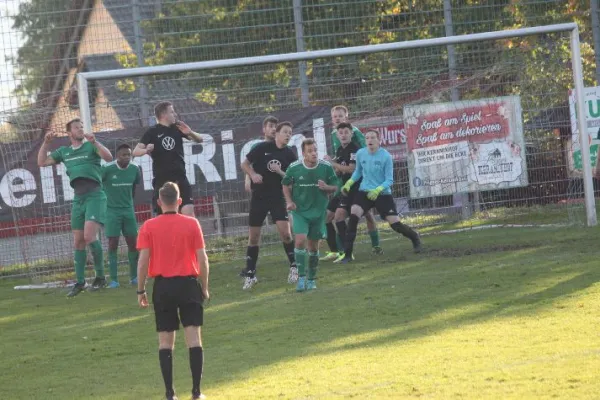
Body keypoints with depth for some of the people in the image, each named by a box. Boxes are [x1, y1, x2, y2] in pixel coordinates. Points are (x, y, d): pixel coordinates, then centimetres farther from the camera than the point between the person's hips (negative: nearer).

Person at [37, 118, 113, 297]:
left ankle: (100, 276, -3)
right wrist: (46, 143, 5)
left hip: (95, 196, -5)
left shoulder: (91, 146, 2)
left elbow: (109, 157, -13)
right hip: (78, 198, 5)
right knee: (78, 242, 6)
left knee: (89, 236, -18)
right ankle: (80, 282, 13)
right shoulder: (64, 152, 16)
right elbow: (42, 162, 16)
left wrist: (94, 142, -25)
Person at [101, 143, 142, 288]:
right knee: (113, 244, -5)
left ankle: (134, 277, 15)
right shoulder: (107, 169, -16)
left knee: (133, 243, 3)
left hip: (128, 210, 4)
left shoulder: (134, 169, -1)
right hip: (112, 210, -4)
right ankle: (114, 279, -1)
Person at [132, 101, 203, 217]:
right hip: (161, 179, -2)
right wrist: (146, 150, -30)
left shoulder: (177, 128, 8)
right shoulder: (152, 132, -1)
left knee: (188, 211, -12)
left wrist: (190, 133, -11)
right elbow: (136, 151, -7)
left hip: (180, 177, 2)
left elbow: (199, 139, 12)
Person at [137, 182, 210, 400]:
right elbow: (202, 259, -2)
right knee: (194, 336, 3)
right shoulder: (192, 224, -1)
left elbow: (143, 260, -5)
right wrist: (204, 287, 9)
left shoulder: (149, 227, -2)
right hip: (188, 283, 0)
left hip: (163, 286, 0)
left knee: (165, 340, 6)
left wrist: (141, 290, 4)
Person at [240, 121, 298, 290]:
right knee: (253, 236, 3)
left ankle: (294, 267, 2)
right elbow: (245, 164, 5)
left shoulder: (289, 155, 2)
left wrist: (280, 172, -15)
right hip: (259, 196, 0)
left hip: (278, 196, 0)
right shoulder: (263, 148, -2)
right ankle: (250, 274, 13)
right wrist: (253, 174, -13)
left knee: (285, 231, -15)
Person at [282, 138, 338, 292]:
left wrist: (326, 187, -20)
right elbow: (286, 185, 8)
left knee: (313, 246, 8)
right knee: (300, 240, -19)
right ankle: (301, 277, -12)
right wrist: (289, 201, -5)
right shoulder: (294, 168, -10)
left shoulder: (326, 167, -9)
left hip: (318, 211, 1)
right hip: (300, 211, -1)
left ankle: (311, 279, 22)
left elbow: (335, 187, 2)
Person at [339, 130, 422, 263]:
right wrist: (348, 183, 2)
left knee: (395, 224, -3)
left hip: (383, 194, -3)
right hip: (364, 192, 3)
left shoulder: (386, 156, -13)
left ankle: (415, 238, 31)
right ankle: (347, 254, -17)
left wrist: (377, 190, -27)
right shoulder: (360, 154, -2)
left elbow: (389, 180, -12)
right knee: (353, 216, -21)